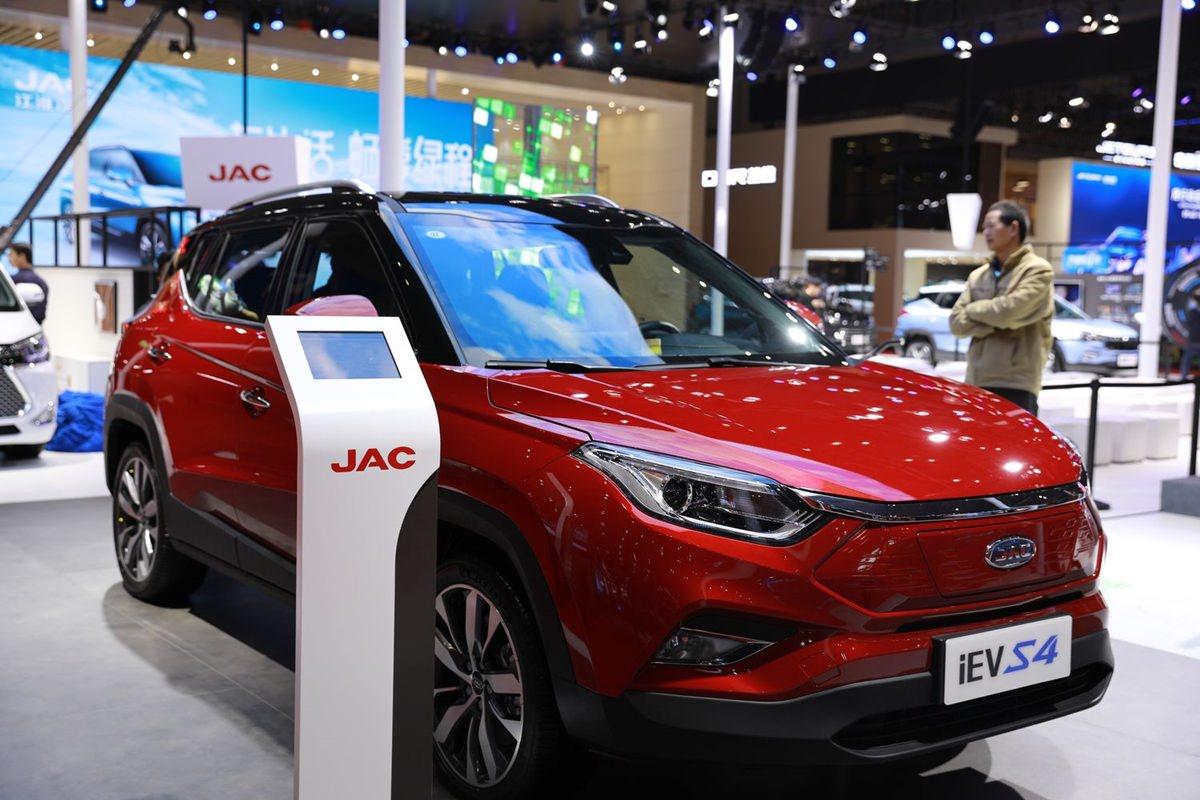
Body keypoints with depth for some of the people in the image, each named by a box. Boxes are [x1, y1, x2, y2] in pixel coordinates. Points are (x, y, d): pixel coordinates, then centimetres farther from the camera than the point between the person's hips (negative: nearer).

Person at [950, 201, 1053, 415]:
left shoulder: (1038, 270, -3)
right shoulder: (978, 276, 17)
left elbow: (1009, 310, -17)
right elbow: (956, 322, 8)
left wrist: (973, 309, 2)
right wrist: (997, 322, -8)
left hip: (1016, 384, -6)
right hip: (977, 381, 6)